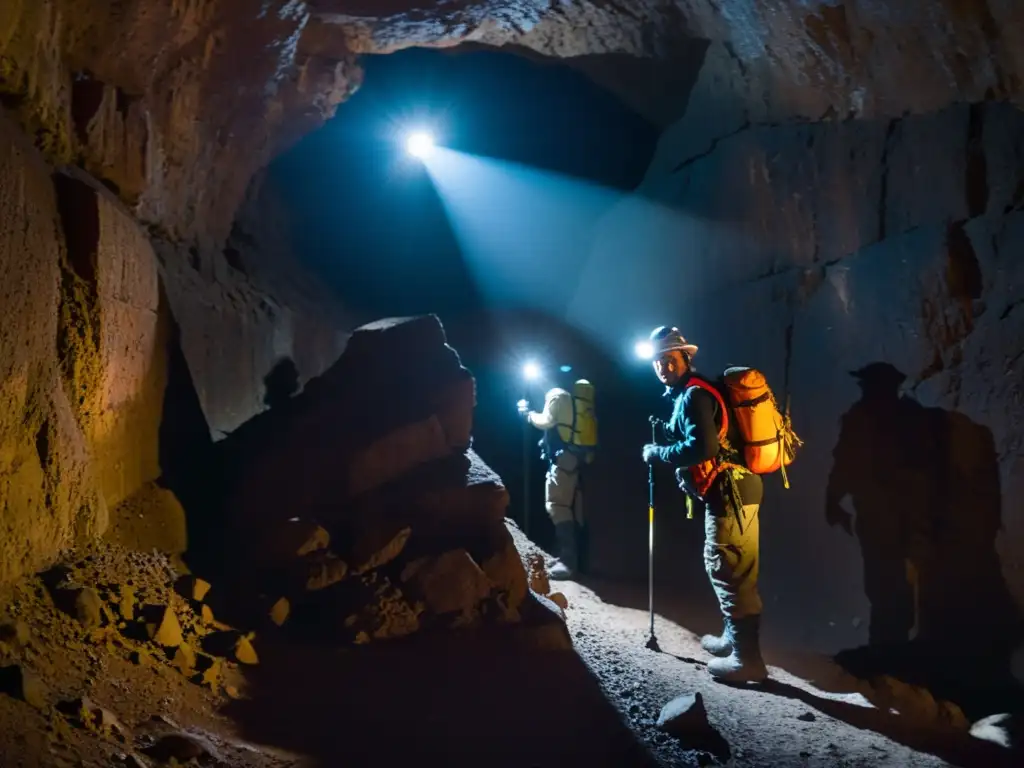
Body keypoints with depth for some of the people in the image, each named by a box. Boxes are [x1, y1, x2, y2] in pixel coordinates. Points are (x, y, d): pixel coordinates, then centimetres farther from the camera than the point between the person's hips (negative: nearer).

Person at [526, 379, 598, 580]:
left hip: (564, 456, -9)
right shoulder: (581, 393, 17)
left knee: (557, 505, -13)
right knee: (576, 507, 13)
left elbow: (546, 422, -8)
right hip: (582, 456, 9)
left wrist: (531, 415, 10)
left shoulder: (557, 395, -6)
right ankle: (580, 559, 16)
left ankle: (568, 560, -23)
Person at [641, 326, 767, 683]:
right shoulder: (687, 394, 19)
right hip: (730, 491, 11)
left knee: (730, 573, -8)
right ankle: (733, 637, 32)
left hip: (729, 493, -11)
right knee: (723, 569, 20)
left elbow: (702, 447, -24)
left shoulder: (694, 395, -13)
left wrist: (657, 452, -13)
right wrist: (667, 437, 12)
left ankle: (746, 658, -5)